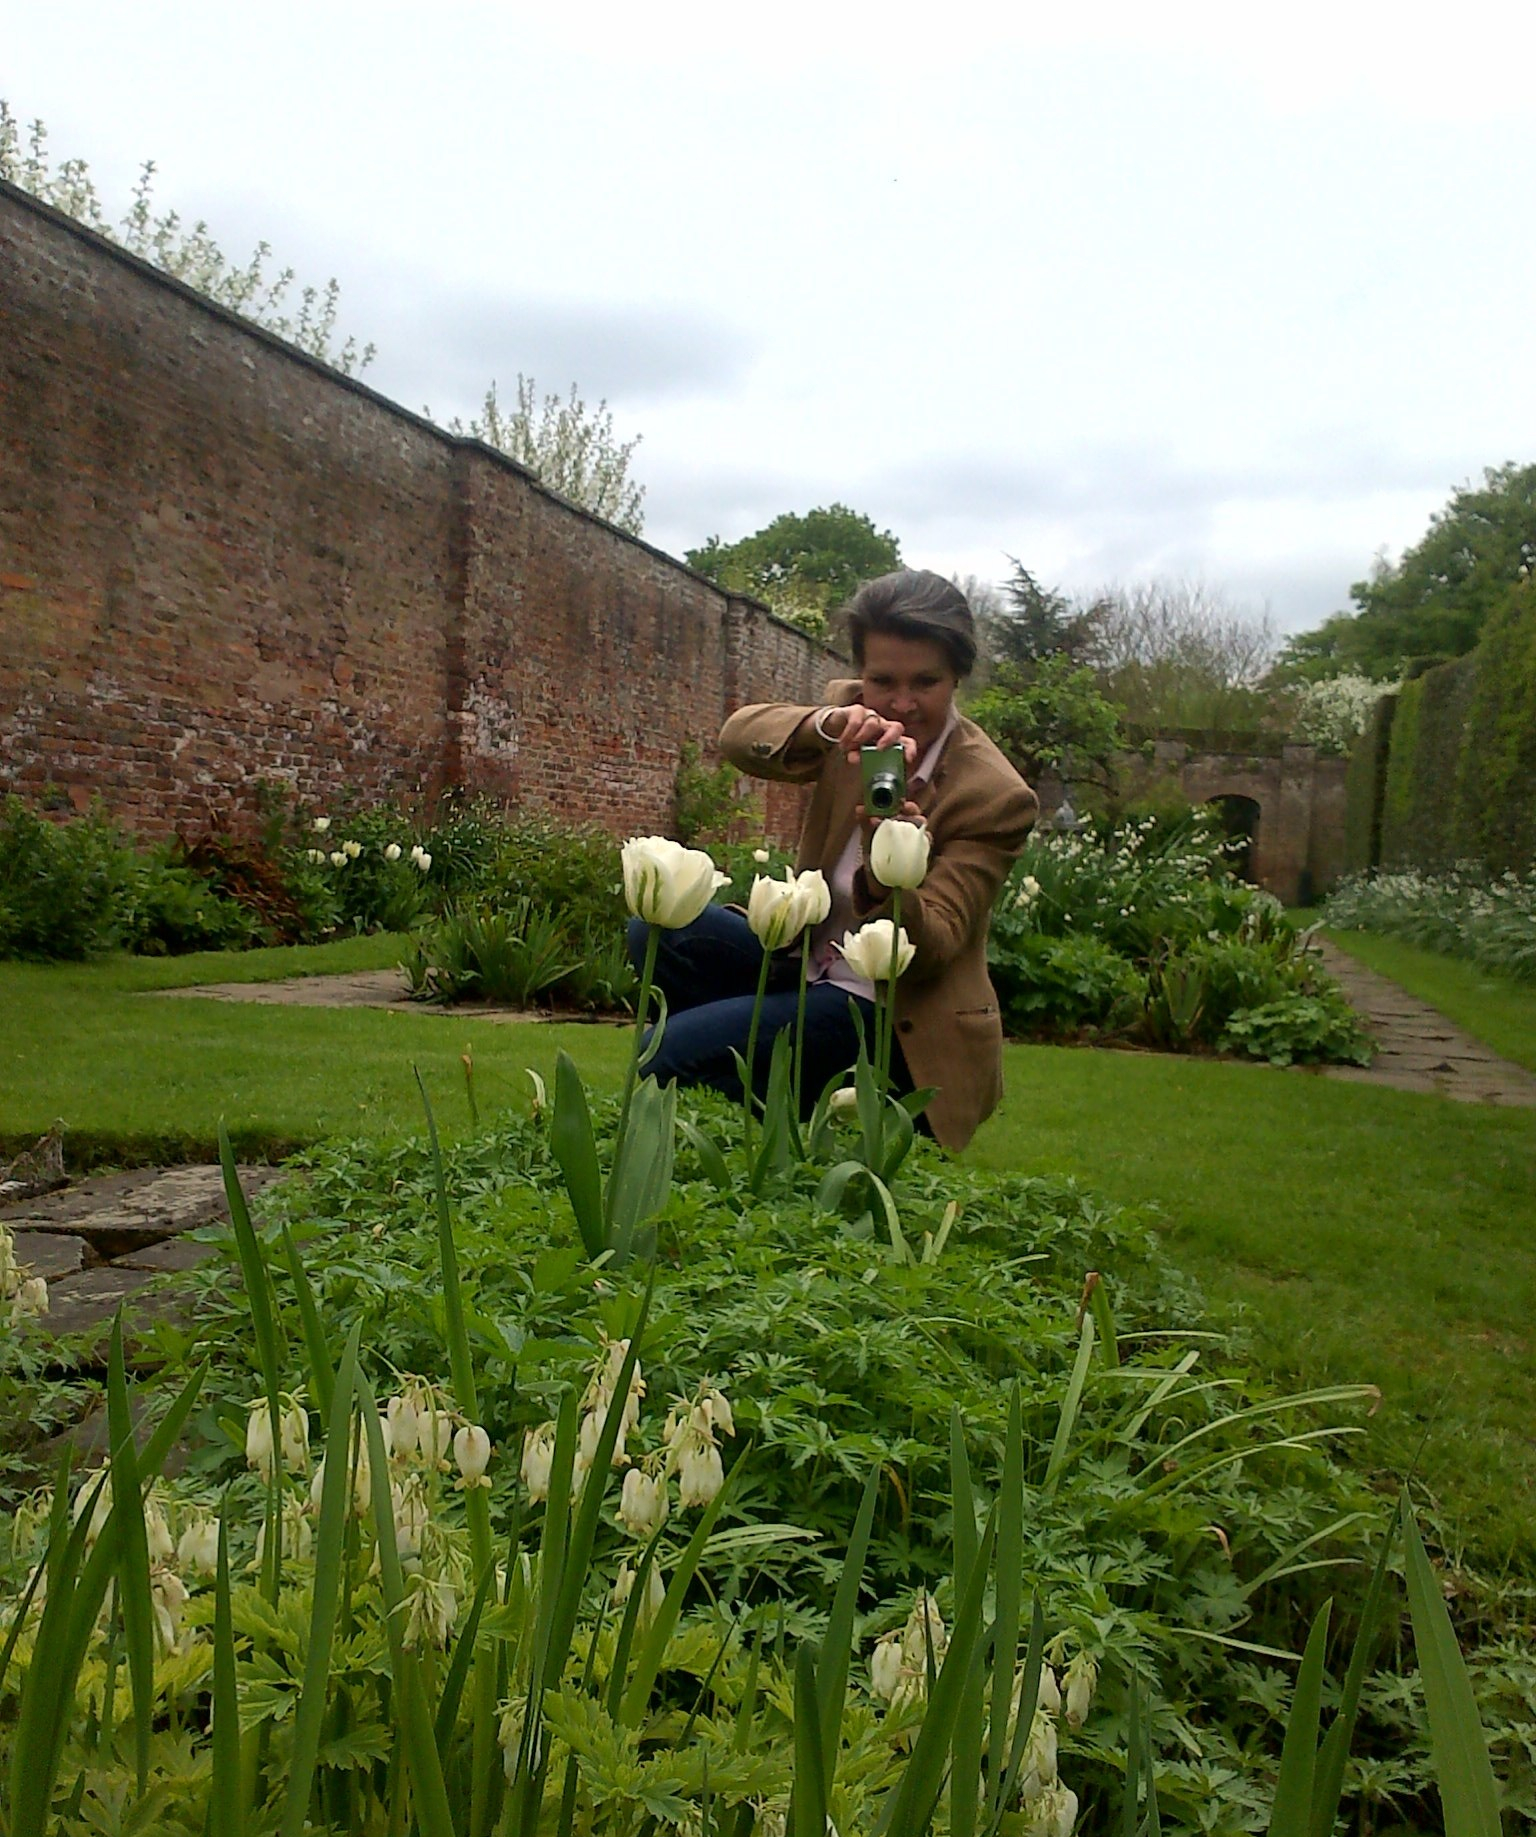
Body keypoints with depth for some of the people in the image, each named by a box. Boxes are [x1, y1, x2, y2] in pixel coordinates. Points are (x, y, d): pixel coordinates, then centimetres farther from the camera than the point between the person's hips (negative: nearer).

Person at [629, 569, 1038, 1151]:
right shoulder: (854, 715, -3)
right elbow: (738, 735, -20)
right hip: (811, 962, 6)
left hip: (895, 1017, -6)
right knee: (658, 930, -12)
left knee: (670, 1055, -20)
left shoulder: (995, 796, -18)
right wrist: (826, 725, -41)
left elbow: (929, 951, -21)